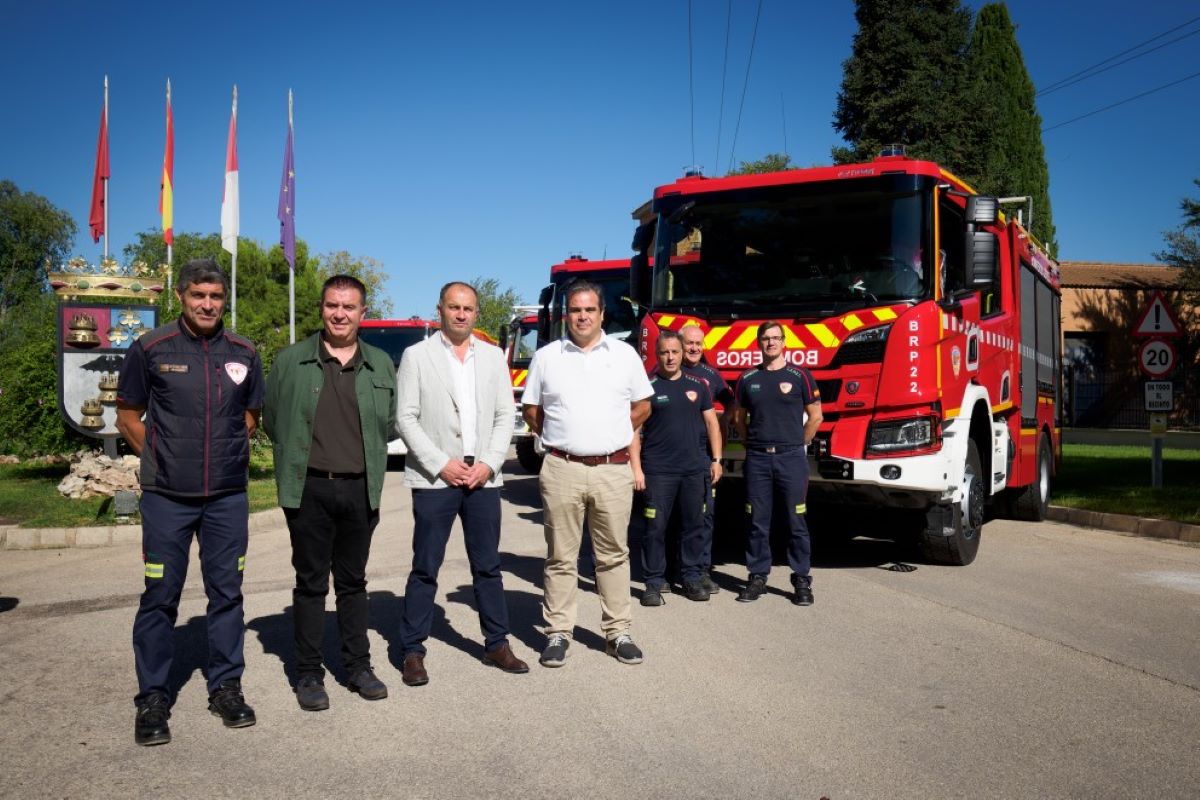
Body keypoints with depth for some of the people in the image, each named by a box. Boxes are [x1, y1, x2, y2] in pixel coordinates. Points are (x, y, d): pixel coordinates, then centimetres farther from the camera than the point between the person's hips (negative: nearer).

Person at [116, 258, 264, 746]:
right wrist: (160, 459, 1)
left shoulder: (243, 354, 4)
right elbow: (128, 416, 5)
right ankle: (152, 699, 16)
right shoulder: (151, 349, -2)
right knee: (160, 597, 3)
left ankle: (226, 687, 22)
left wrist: (228, 454, 7)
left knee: (226, 593, 9)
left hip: (228, 495, 2)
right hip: (166, 496, -2)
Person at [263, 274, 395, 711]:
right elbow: (272, 419, 9)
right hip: (309, 489, -2)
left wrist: (367, 459, 9)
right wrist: (298, 455, 7)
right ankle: (308, 674, 15)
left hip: (361, 490, 2)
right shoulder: (290, 360, 2)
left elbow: (389, 421, 15)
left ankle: (358, 667, 23)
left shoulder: (381, 364, 9)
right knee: (311, 583, 4)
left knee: (353, 582, 12)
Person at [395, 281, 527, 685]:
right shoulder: (417, 356, 1)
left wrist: (489, 463, -5)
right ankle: (412, 651, 12)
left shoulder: (493, 356, 11)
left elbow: (504, 416, 8)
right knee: (425, 568, 2)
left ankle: (497, 644, 21)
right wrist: (440, 464, -11)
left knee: (487, 566, 10)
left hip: (483, 477, 3)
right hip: (434, 478, -3)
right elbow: (406, 418, -4)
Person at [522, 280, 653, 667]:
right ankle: (558, 633, 13)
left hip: (613, 471, 1)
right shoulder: (546, 357, 6)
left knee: (613, 554, 7)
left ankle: (618, 632, 15)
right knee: (560, 557, 5)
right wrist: (560, 437, 8)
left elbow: (642, 406, 13)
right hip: (561, 470, 0)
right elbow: (531, 410, 13)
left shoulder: (625, 354, 7)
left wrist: (610, 436, 8)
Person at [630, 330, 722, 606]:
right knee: (655, 527, -1)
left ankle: (692, 577, 21)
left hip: (695, 469, 4)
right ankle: (654, 583, 9)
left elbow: (711, 422, 14)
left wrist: (716, 460, 9)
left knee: (694, 525, 9)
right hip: (657, 471, -3)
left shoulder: (698, 385, 9)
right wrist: (636, 468, -10)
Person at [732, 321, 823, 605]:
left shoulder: (800, 376, 1)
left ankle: (802, 581, 8)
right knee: (757, 522, 6)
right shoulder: (748, 379, 9)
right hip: (757, 458, 2)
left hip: (791, 457, -2)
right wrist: (752, 442, 11)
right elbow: (739, 417, 19)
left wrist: (797, 444, 5)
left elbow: (815, 416, 5)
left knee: (796, 521, 0)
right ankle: (757, 577, 14)